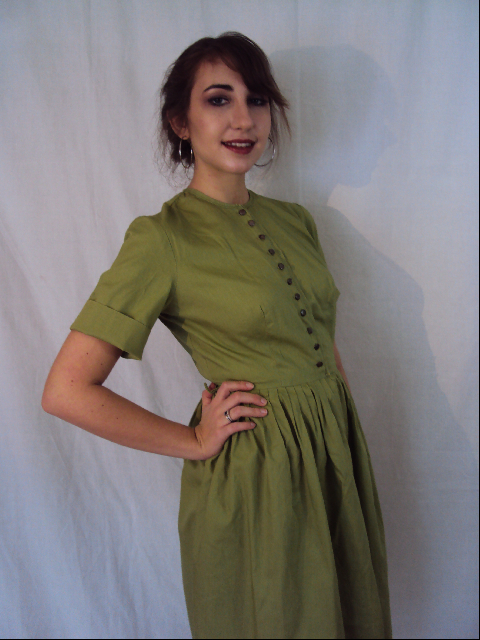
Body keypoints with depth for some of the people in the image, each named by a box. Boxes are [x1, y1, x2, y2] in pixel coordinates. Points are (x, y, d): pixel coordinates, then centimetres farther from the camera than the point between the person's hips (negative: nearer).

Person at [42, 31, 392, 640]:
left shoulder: (294, 220, 4)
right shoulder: (162, 238, -16)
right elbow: (66, 390, -18)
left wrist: (340, 423, 5)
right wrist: (195, 443, -12)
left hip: (336, 456, 6)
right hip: (253, 478, -6)